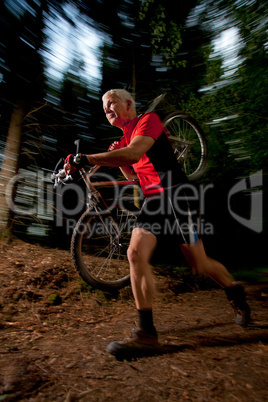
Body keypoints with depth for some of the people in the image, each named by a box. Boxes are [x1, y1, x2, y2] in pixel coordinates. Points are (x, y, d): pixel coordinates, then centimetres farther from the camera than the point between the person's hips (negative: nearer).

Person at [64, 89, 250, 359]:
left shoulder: (148, 120, -4)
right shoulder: (125, 138, 21)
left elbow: (134, 153, -25)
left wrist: (84, 159, -26)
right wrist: (117, 158, 7)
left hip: (173, 195, -7)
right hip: (152, 201, 7)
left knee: (199, 264, 4)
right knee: (135, 254, -13)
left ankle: (238, 297, 35)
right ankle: (146, 333, -2)